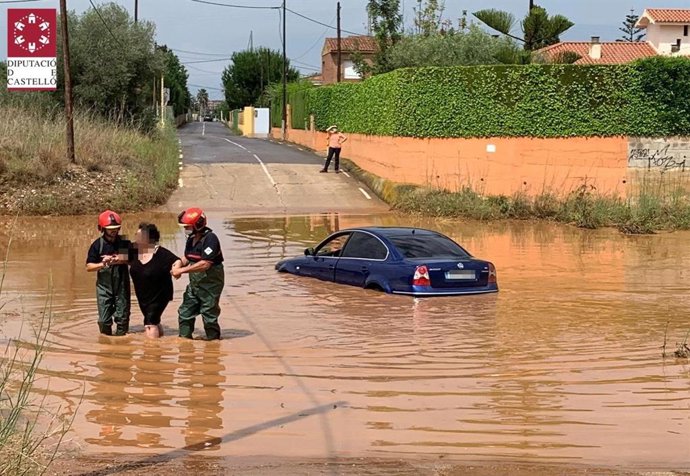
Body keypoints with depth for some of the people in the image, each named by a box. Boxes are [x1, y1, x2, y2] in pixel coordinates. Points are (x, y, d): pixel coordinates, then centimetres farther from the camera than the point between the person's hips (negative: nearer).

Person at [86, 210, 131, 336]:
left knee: (122, 316, 5)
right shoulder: (97, 245, -4)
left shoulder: (125, 243, -1)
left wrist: (121, 260, -17)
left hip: (122, 284, 1)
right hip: (104, 286, -1)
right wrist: (102, 264, -22)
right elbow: (89, 267, -4)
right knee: (104, 320, -1)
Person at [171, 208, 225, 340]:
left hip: (210, 284, -9)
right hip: (194, 283, 9)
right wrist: (180, 263, -7)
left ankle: (214, 340, 13)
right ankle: (184, 337, 23)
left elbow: (205, 264, -27)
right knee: (185, 312, 12)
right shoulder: (191, 238, 7)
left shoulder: (210, 238, -21)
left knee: (209, 314, 0)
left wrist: (182, 270, -23)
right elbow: (187, 257, 18)